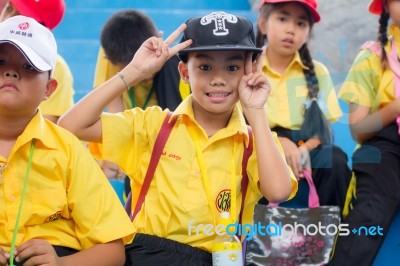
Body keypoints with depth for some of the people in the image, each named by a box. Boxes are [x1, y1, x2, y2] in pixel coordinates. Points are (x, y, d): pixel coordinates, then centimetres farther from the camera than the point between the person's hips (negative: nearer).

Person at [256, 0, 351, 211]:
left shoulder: (317, 72, 10)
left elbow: (325, 127, 4)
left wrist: (304, 149, -18)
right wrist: (278, 142, -20)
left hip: (307, 150, 2)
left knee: (335, 159, -30)